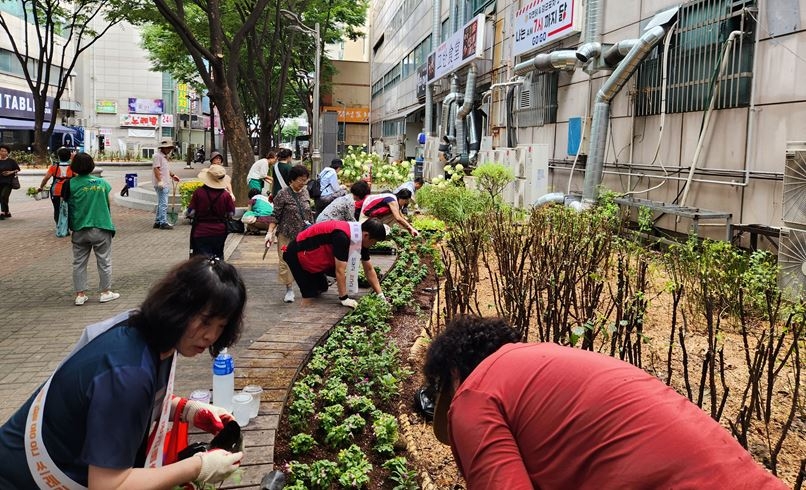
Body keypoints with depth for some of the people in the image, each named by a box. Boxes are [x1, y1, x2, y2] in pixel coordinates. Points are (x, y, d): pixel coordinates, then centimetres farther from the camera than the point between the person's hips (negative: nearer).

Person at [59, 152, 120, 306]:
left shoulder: (70, 184, -6)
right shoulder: (102, 183, -2)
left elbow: (65, 206, -3)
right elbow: (111, 204, 4)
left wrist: (69, 225, 9)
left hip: (79, 230, 0)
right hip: (101, 228, 0)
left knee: (79, 263, 11)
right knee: (104, 261, 11)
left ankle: (80, 295, 13)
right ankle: (106, 292, 16)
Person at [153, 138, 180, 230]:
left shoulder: (164, 156, 20)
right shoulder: (158, 155, -11)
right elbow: (156, 169, -18)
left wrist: (173, 175, 18)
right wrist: (160, 181, -24)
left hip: (165, 184, 10)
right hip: (161, 185, -10)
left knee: (161, 204, 14)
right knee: (163, 204, -10)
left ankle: (157, 222, 21)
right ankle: (163, 223, -8)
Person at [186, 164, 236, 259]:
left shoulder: (198, 193, -12)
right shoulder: (226, 195, -8)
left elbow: (191, 213, -8)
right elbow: (231, 214, 1)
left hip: (201, 233, -2)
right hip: (219, 232, 2)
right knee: (218, 256, 21)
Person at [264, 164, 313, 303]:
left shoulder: (305, 192, 7)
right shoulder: (283, 195, -9)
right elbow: (275, 216, -8)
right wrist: (270, 232, -15)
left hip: (303, 234, 4)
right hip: (286, 234, -4)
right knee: (285, 262, -2)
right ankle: (289, 289, 10)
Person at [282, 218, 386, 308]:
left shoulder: (361, 238, -6)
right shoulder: (342, 236, -34)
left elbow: (369, 269, 2)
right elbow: (339, 270, -30)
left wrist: (380, 295, -1)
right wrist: (344, 299, -24)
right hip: (297, 254, -9)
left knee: (321, 288, 12)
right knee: (309, 296, -14)